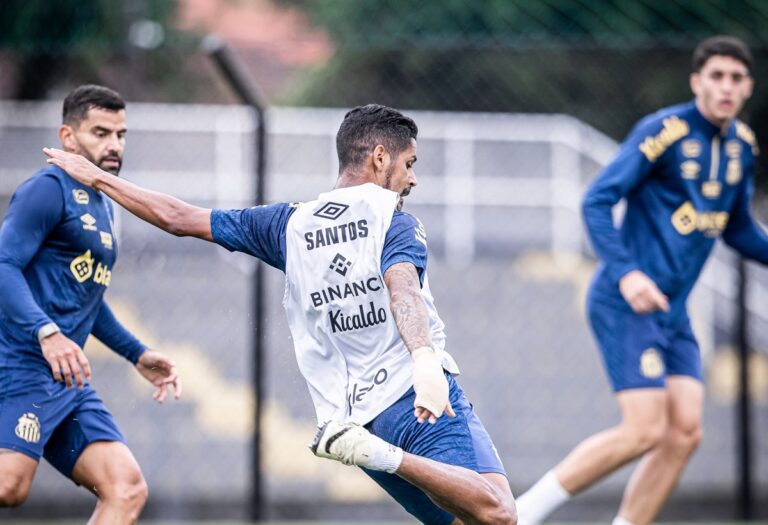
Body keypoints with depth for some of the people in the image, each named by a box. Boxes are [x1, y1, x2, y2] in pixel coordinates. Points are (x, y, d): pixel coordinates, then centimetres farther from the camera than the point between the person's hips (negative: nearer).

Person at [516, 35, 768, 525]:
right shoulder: (664, 131, -13)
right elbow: (597, 201, -16)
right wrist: (626, 273, -27)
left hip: (672, 309, 8)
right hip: (625, 302, -8)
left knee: (685, 431, -4)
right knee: (645, 430, -16)